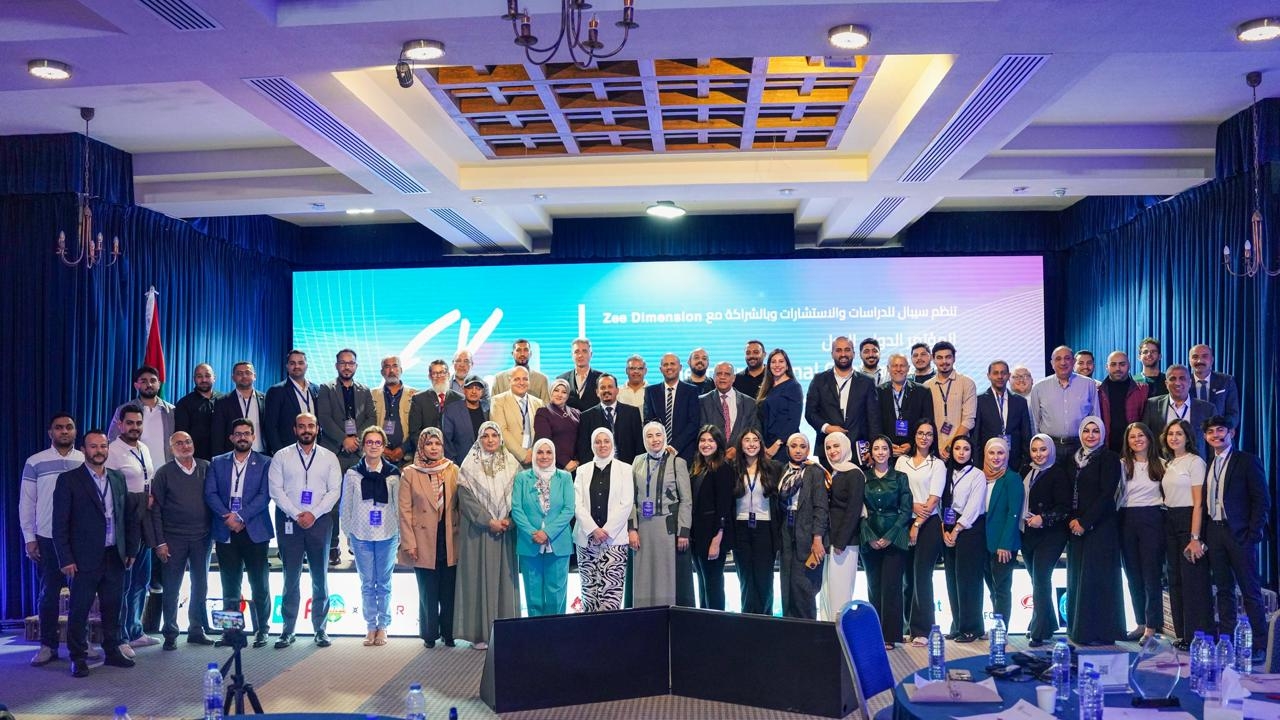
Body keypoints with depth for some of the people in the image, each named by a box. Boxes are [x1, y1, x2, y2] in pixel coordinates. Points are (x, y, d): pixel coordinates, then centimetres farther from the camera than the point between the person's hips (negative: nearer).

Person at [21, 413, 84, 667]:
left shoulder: (86, 461, 2)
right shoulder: (35, 462, 0)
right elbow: (26, 503, 2)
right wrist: (29, 538, -1)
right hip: (48, 538, -1)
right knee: (49, 592, 6)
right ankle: (48, 645, 15)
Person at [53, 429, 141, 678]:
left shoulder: (118, 478, 10)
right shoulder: (68, 480, -4)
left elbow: (128, 516, 14)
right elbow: (60, 523, -6)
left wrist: (130, 550, 10)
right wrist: (66, 559, -11)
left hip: (115, 556, 4)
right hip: (85, 557, -4)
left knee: (112, 608, 11)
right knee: (79, 609, 3)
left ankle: (112, 651, 22)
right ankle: (78, 657, 14)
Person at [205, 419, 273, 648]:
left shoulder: (264, 463, 4)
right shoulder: (217, 463, 11)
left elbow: (264, 495, -6)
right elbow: (210, 494, 2)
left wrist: (241, 516, -15)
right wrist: (227, 517, -12)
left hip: (254, 531, -2)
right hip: (226, 532, 2)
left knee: (259, 585, 0)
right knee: (230, 586, 9)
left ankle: (261, 630, 9)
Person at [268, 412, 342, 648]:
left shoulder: (329, 457, 6)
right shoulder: (281, 456, 5)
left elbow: (334, 491, 0)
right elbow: (275, 490, -2)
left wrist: (313, 514, -12)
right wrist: (296, 515, -11)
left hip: (319, 521, 0)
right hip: (289, 521, 0)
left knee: (320, 578, 4)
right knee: (291, 578, 3)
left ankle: (320, 629, 12)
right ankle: (288, 630, 11)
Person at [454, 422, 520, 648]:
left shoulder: (512, 464, 6)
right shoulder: (470, 465, 0)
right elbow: (466, 497, -6)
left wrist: (510, 519, -11)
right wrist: (489, 521, -13)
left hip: (506, 529, 2)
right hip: (478, 530, -2)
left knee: (504, 576, 3)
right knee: (480, 577, 0)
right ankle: (480, 633, 5)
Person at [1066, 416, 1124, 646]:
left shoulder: (1109, 458, -5)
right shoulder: (1076, 459, 14)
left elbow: (1106, 494, -12)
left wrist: (1084, 522, -14)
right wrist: (1071, 519, 0)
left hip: (1100, 527, -6)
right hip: (1077, 526, 7)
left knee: (1095, 578, -6)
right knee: (1077, 579, 7)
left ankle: (1099, 631, 0)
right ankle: (1078, 630, 13)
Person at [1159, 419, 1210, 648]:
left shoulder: (1195, 462, -7)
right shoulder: (1169, 464, 15)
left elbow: (1198, 503, -12)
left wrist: (1195, 538, -17)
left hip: (1189, 521, -7)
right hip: (1169, 523, 8)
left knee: (1193, 580, -6)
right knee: (1175, 580, 9)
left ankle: (1197, 636, 2)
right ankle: (1183, 634, 16)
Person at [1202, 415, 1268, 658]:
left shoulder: (1247, 461, -2)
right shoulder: (1208, 465, 14)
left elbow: (1262, 499, -6)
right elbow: (1205, 501, 12)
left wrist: (1254, 533, -13)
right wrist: (1204, 535, 4)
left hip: (1239, 533, -5)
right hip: (1214, 533, 5)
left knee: (1250, 590, -1)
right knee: (1224, 589, 10)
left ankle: (1259, 644, 5)